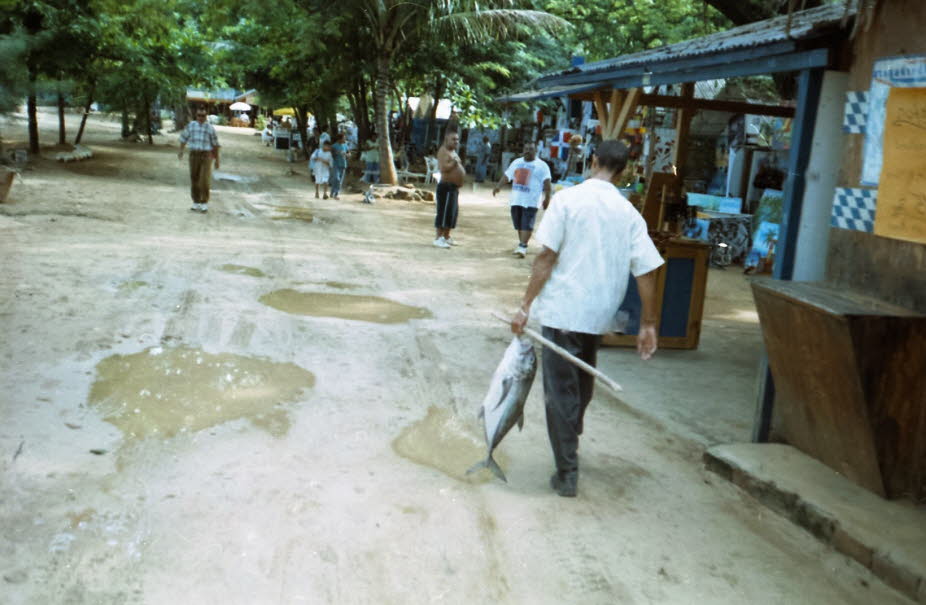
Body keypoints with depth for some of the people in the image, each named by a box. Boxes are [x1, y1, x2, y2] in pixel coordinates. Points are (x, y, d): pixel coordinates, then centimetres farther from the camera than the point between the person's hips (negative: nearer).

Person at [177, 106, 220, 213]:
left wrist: (217, 160, 5)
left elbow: (215, 144, 4)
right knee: (194, 179, 5)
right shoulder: (191, 125, 6)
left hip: (206, 155, -3)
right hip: (194, 155, 3)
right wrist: (181, 150, -3)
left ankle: (204, 203, 1)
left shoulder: (210, 128, 0)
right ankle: (196, 202, 16)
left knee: (204, 180, -11)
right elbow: (184, 138, 11)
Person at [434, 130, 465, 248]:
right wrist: (454, 163, -18)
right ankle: (439, 238, -8)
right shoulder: (443, 151, -11)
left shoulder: (453, 152, 20)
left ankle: (446, 237, 22)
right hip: (446, 186, -10)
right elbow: (442, 168, -23)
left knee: (453, 212, 13)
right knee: (444, 212, -11)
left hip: (454, 187, 10)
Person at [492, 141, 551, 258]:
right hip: (516, 200, 6)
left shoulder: (542, 165, -3)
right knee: (519, 224, 11)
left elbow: (546, 183, -9)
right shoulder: (516, 162, 14)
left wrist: (547, 198, -17)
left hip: (531, 201, -6)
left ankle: (523, 246, -11)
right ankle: (522, 245, 22)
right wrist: (498, 186, -2)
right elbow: (507, 175, 13)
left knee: (527, 224, -11)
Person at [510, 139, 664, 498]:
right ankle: (570, 446, 43)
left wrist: (525, 306, -8)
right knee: (582, 384, 24)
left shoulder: (567, 199, -8)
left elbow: (547, 257, -12)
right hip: (600, 314, 5)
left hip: (562, 310, -4)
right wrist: (648, 324, 6)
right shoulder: (629, 213, 3)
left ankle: (567, 473, 6)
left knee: (560, 390, 4)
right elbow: (646, 271, -1)